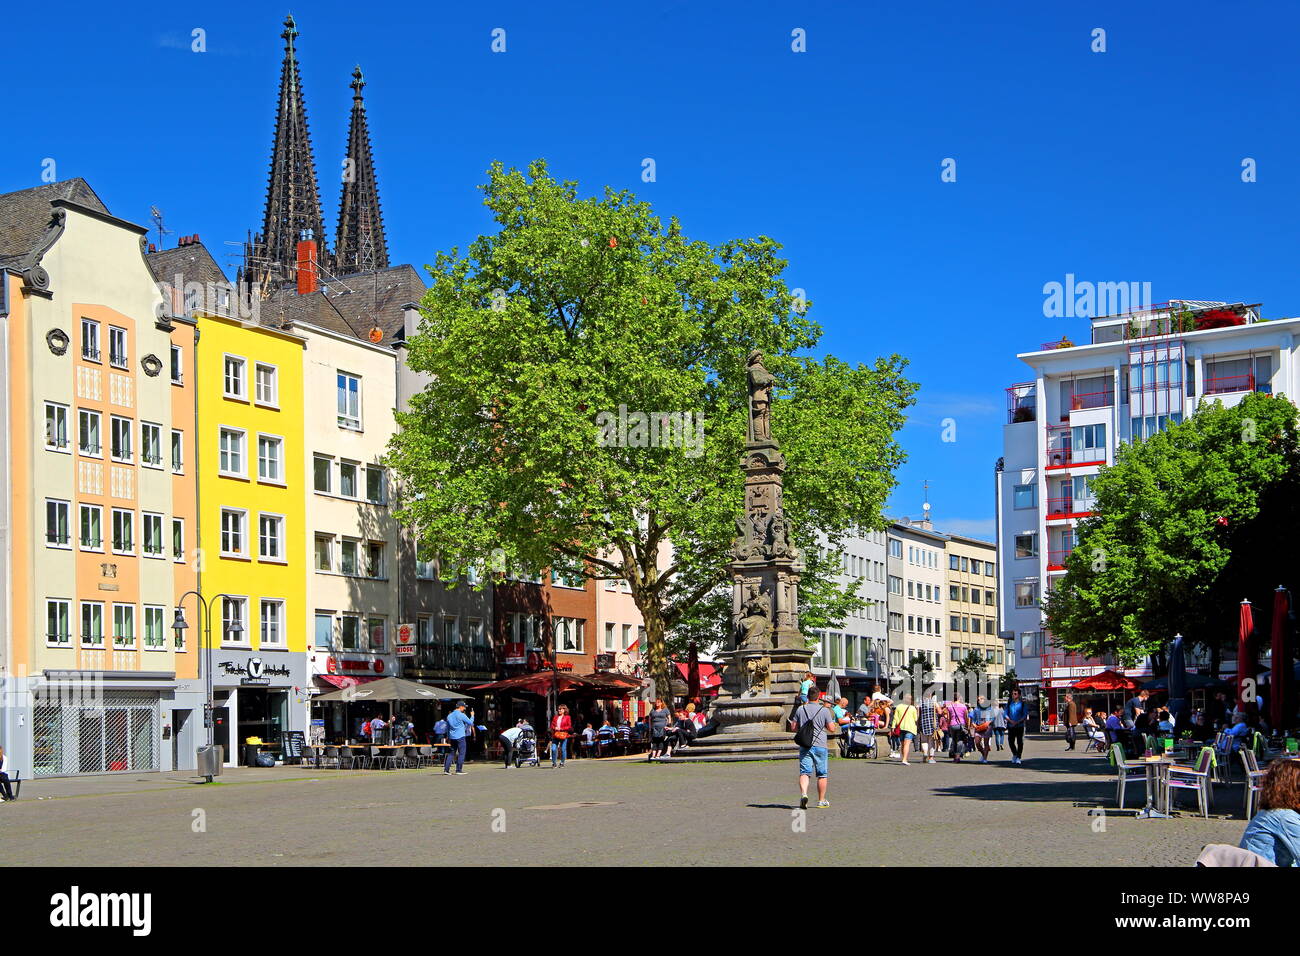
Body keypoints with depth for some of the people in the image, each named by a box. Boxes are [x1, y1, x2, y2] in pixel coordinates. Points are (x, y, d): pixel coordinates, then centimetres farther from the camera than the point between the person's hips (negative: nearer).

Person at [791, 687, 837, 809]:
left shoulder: (800, 709, 3)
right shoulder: (824, 710, -5)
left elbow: (793, 727, 7)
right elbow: (831, 728, -3)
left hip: (804, 745, 2)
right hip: (820, 746, -2)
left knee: (804, 772, -1)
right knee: (822, 775, 10)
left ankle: (803, 794, -26)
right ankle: (821, 801, 15)